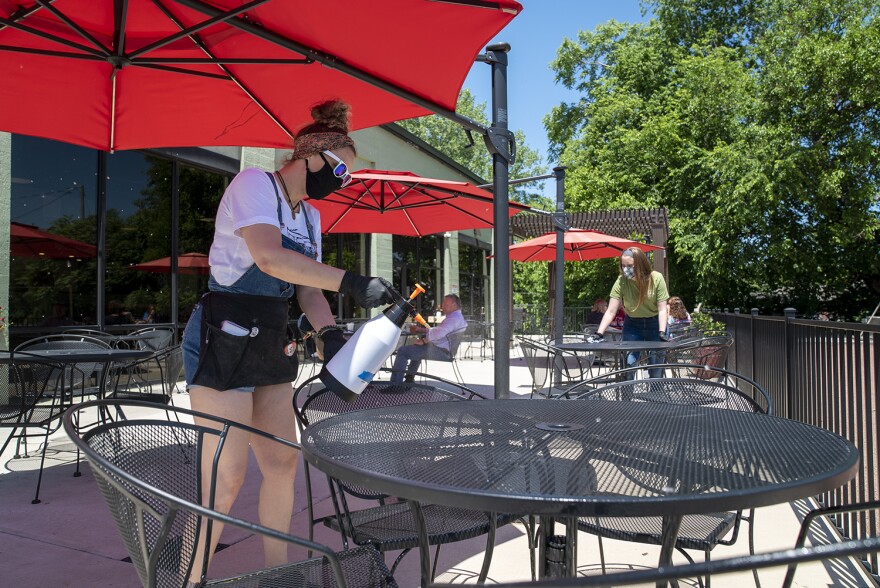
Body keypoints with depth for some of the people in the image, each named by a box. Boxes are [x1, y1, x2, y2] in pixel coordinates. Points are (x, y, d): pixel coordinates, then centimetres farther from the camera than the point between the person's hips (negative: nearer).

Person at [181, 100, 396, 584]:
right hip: (224, 340, -8)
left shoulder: (309, 216, 14)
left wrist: (329, 333, -11)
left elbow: (308, 286, 8)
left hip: (271, 343, 8)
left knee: (282, 464, 11)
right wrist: (350, 282, -34)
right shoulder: (253, 184, -11)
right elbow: (269, 257, -29)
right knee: (225, 480, -7)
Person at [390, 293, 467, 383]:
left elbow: (438, 333, -29)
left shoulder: (454, 318, -16)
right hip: (442, 350, 12)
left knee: (403, 351, -15)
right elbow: (438, 330, 29)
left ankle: (395, 385, -15)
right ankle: (409, 379, 39)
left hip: (441, 351, -12)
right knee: (415, 349, 38)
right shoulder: (456, 317, 20)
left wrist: (423, 341, -17)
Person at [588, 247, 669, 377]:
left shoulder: (656, 278, -18)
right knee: (628, 364, -9)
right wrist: (599, 334, -25)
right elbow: (611, 311, -16)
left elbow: (662, 309, -15)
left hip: (655, 324, 0)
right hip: (632, 324, 1)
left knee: (656, 366, 3)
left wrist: (662, 333, -26)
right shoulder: (621, 281, -16)